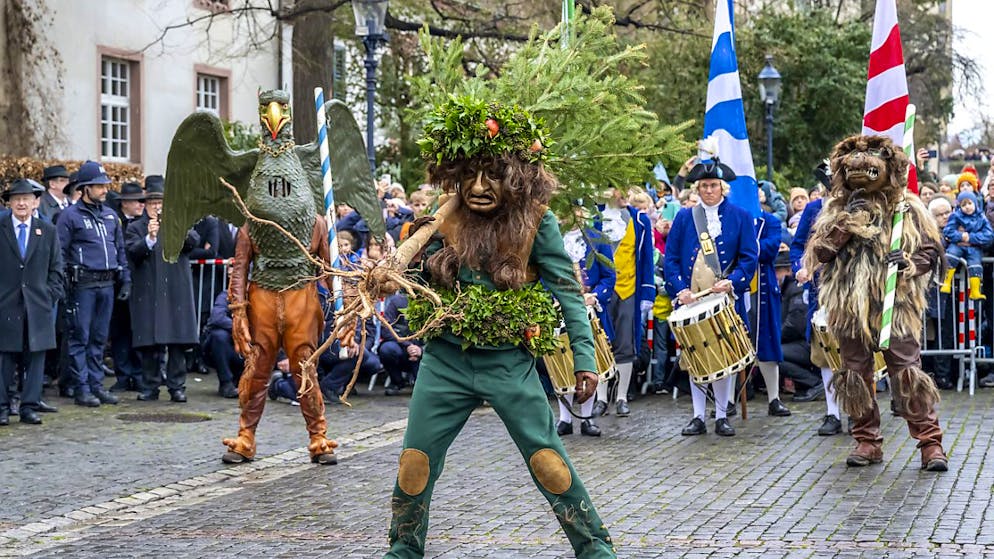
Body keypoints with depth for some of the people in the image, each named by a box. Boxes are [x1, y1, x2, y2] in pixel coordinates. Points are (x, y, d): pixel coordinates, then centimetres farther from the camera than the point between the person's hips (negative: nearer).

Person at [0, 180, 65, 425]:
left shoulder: (48, 231, 10)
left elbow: (55, 269, 11)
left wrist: (51, 296, 1)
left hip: (38, 306, 2)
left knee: (36, 358, 3)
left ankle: (29, 407, 9)